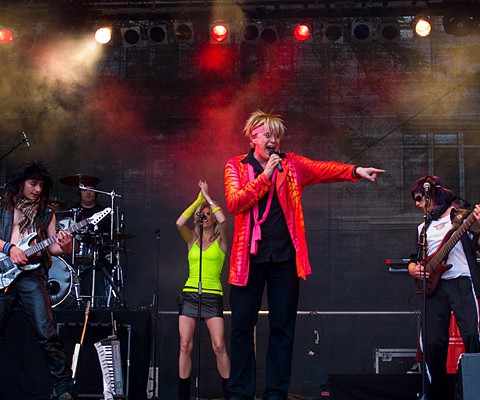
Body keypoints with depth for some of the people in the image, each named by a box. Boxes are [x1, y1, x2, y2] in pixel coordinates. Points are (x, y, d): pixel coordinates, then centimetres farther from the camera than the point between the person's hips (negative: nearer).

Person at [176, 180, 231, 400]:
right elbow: (179, 223, -6)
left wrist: (207, 197, -3)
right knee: (185, 346, -4)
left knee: (219, 346, -12)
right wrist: (198, 199, -1)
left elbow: (222, 220, -14)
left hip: (212, 296, -2)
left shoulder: (220, 240, 6)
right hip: (189, 295, 3)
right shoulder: (191, 238, 13)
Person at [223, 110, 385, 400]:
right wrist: (265, 175, -15)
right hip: (249, 256, -1)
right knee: (242, 325, 0)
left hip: (284, 256, 1)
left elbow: (325, 170, -1)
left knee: (283, 326, 3)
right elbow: (234, 203, -9)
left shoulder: (291, 164, 10)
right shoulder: (236, 167, 5)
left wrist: (355, 171, -17)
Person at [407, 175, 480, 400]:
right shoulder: (423, 228, 24)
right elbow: (414, 260, 28)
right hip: (433, 286, 5)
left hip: (461, 282, -5)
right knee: (433, 344, -4)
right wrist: (414, 269, 5)